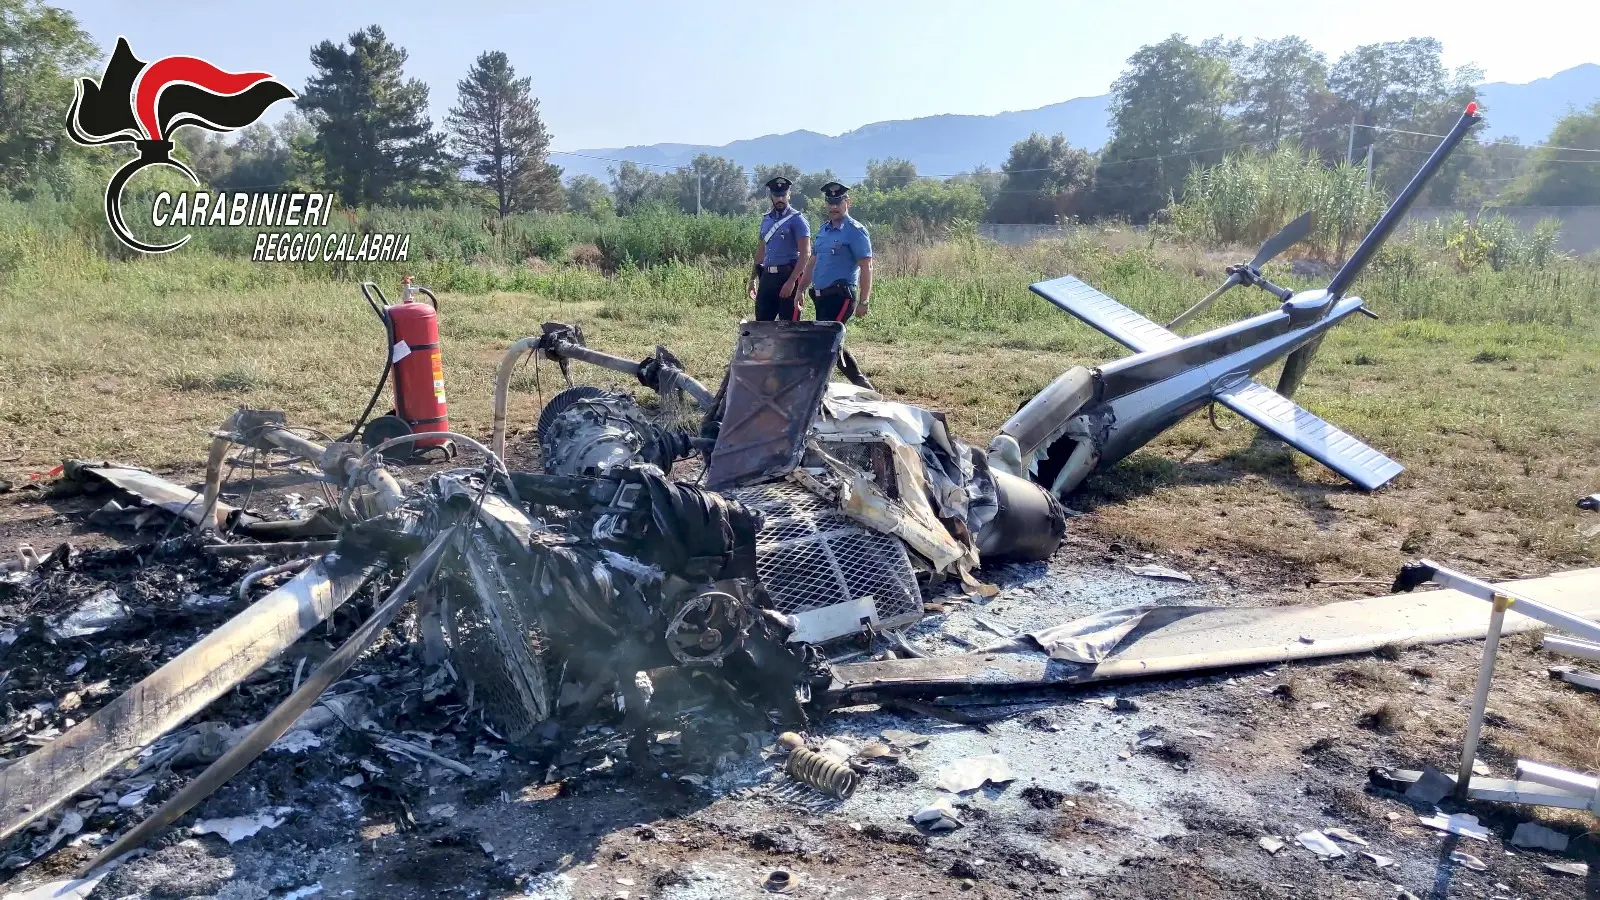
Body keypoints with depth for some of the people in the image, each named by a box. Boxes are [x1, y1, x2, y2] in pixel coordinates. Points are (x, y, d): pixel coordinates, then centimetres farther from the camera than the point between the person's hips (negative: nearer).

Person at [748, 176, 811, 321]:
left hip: (788, 276, -7)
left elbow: (805, 254, -14)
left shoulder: (797, 220, -7)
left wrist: (791, 281, -21)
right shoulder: (766, 219, 15)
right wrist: (753, 277, 18)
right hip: (767, 276, 7)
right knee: (761, 322, 8)